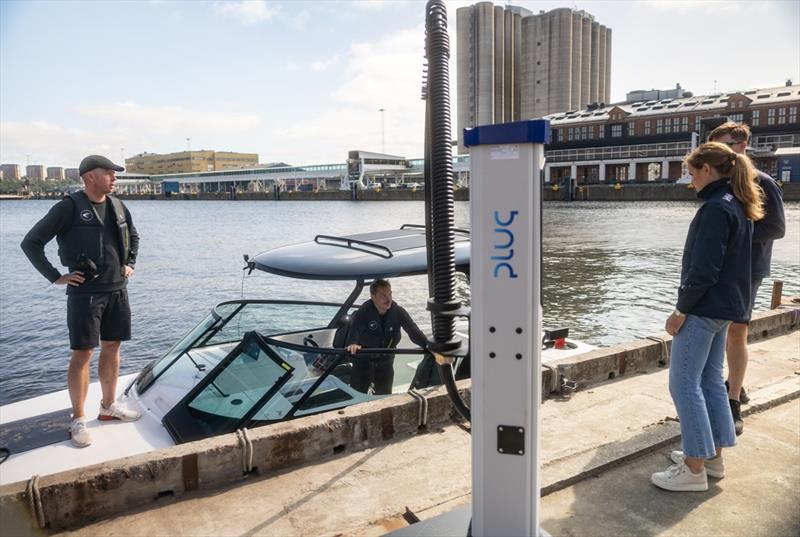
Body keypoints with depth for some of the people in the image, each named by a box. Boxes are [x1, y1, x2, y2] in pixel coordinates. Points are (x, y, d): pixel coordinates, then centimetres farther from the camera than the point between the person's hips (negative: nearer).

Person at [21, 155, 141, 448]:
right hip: (85, 292, -6)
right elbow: (31, 242, -10)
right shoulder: (70, 207, -11)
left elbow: (133, 236, 26)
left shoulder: (118, 206, 7)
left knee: (112, 348, 12)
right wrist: (56, 277, -11)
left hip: (117, 290, 6)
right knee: (82, 353, -2)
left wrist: (130, 263, 13)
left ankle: (109, 406, 27)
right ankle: (78, 420, 9)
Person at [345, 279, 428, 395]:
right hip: (363, 362, -3)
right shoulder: (363, 312, -21)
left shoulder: (399, 312, -13)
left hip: (385, 363, 3)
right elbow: (354, 329, -37)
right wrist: (352, 344, -59)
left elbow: (414, 331, -19)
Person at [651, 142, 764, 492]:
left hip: (704, 308, -10)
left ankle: (694, 469, 1)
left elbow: (703, 269, -22)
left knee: (683, 383, -5)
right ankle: (713, 456, 26)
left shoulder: (715, 208, -18)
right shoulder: (738, 206, 13)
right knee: (710, 379, 16)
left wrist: (681, 309, -15)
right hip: (725, 307, 10)